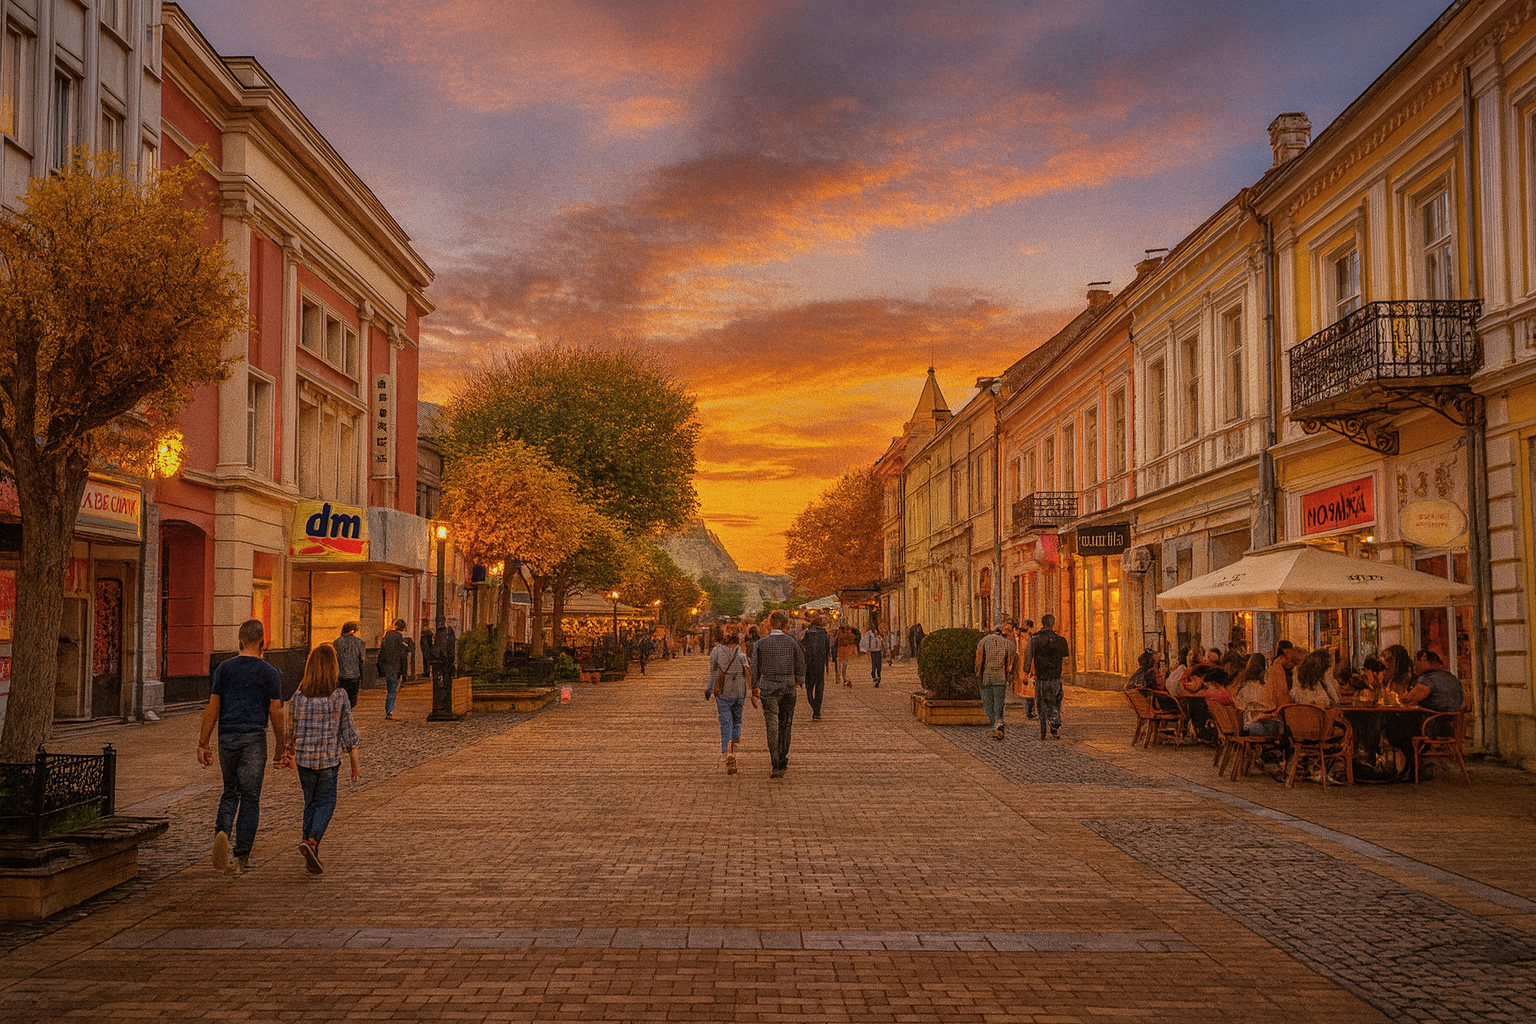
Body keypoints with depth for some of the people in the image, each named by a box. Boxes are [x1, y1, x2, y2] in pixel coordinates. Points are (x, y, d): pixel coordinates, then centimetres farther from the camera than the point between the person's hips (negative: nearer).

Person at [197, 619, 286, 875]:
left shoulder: (224, 668, 4)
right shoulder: (269, 673, -2)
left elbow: (213, 708, 2)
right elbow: (275, 712, -4)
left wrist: (203, 743, 6)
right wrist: (281, 745, 6)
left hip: (227, 738, 3)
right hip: (254, 739, -2)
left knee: (230, 793, 17)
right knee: (250, 798, 3)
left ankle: (221, 833, -9)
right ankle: (241, 857, 4)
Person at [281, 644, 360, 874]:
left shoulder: (298, 697, -1)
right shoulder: (339, 696, -9)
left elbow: (291, 731, 7)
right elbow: (348, 731, -6)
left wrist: (289, 755, 23)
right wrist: (354, 762, 2)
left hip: (304, 757, 3)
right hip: (329, 759, -3)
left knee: (311, 802, 16)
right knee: (326, 802, 9)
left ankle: (311, 856, 19)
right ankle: (311, 841, -14)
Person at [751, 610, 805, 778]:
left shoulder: (761, 643, -1)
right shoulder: (791, 642, 0)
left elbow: (755, 669, 1)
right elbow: (800, 665, 4)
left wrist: (754, 691, 8)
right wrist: (799, 683, 17)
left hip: (768, 689, -1)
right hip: (788, 689, 1)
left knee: (772, 728, -1)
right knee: (785, 727, 12)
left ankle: (776, 766, -9)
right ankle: (783, 764, 19)